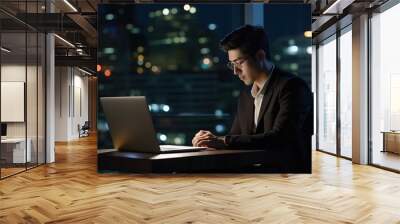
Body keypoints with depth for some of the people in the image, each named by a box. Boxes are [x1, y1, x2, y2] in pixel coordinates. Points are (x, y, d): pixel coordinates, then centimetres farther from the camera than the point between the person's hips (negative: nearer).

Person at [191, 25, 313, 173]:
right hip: (253, 169, 7)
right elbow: (236, 137, 16)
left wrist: (223, 141, -24)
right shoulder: (246, 95, 14)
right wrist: (214, 140, -6)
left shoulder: (293, 87, -10)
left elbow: (279, 137, -22)